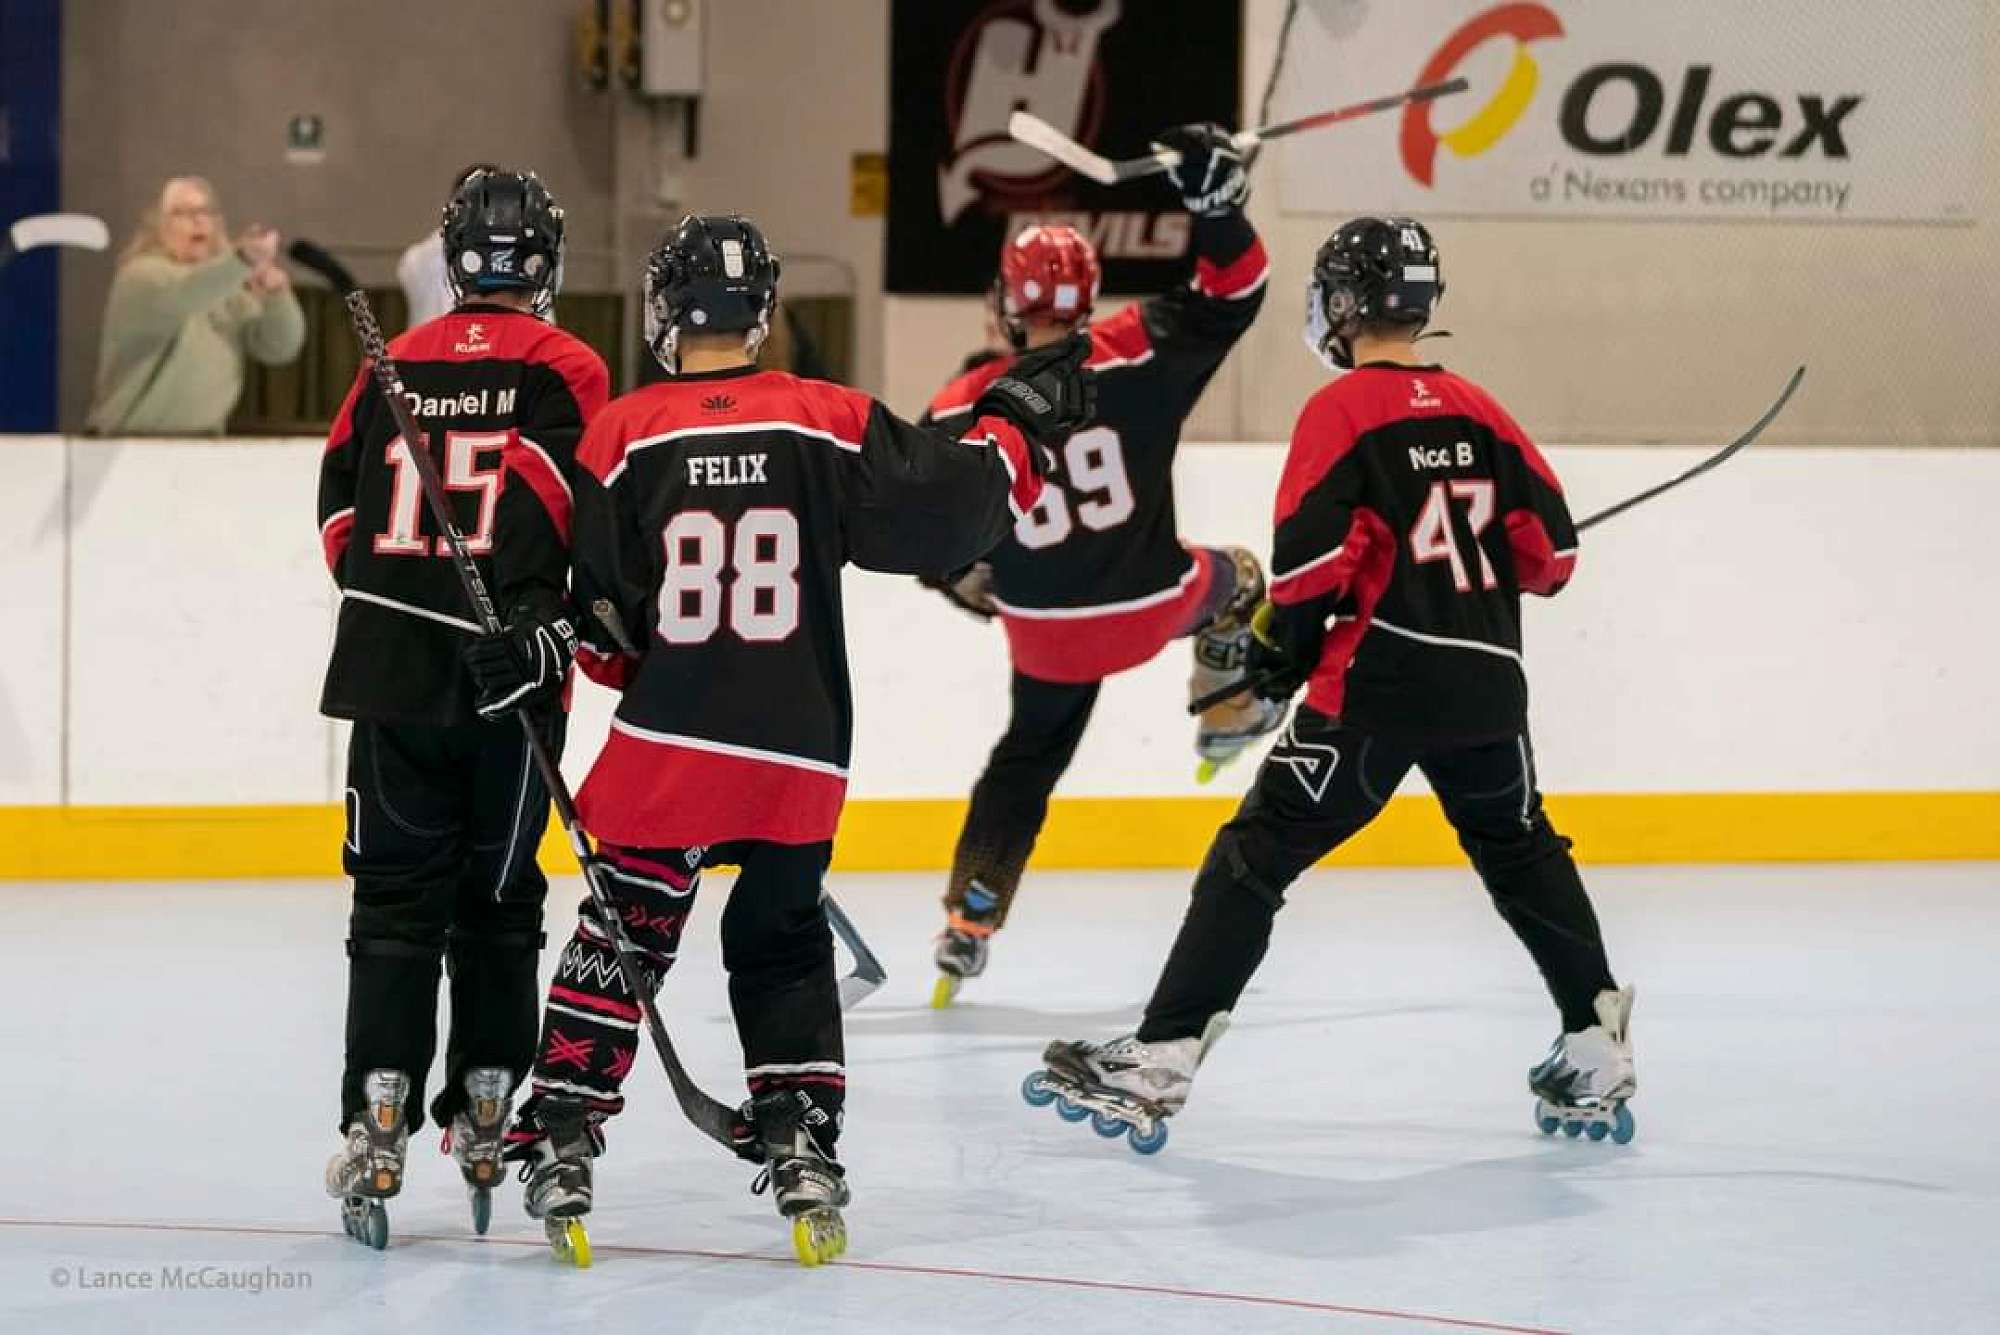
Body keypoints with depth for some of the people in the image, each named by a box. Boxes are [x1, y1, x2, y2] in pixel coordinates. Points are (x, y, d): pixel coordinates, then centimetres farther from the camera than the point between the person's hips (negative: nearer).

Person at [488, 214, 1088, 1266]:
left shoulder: (623, 437, -2)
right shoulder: (832, 424, -2)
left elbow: (591, 611, 1)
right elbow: (949, 510, -3)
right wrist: (1017, 425, 14)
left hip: (665, 747, -1)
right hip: (801, 752, 1)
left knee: (619, 940, 11)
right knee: (782, 945, 18)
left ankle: (561, 1145, 6)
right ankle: (801, 1143, 8)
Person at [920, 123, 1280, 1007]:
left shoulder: (963, 411, -12)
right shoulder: (1137, 356, -15)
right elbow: (1231, 294, -7)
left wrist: (959, 579, 13)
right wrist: (1218, 199, -9)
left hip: (1044, 630, 2)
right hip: (1150, 607, -2)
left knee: (1027, 758, 22)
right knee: (1233, 579, 31)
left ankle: (969, 920, 18)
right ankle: (1228, 716, 39)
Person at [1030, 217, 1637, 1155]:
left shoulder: (1344, 409, -4)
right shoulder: (1478, 411, 11)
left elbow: (1313, 549, -13)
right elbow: (1549, 549, 10)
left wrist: (1286, 638, 4)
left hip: (1379, 683, -5)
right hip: (1488, 682, 5)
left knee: (1257, 857, -3)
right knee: (1524, 857, 23)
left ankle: (1158, 1063, -9)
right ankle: (1598, 1053, 22)